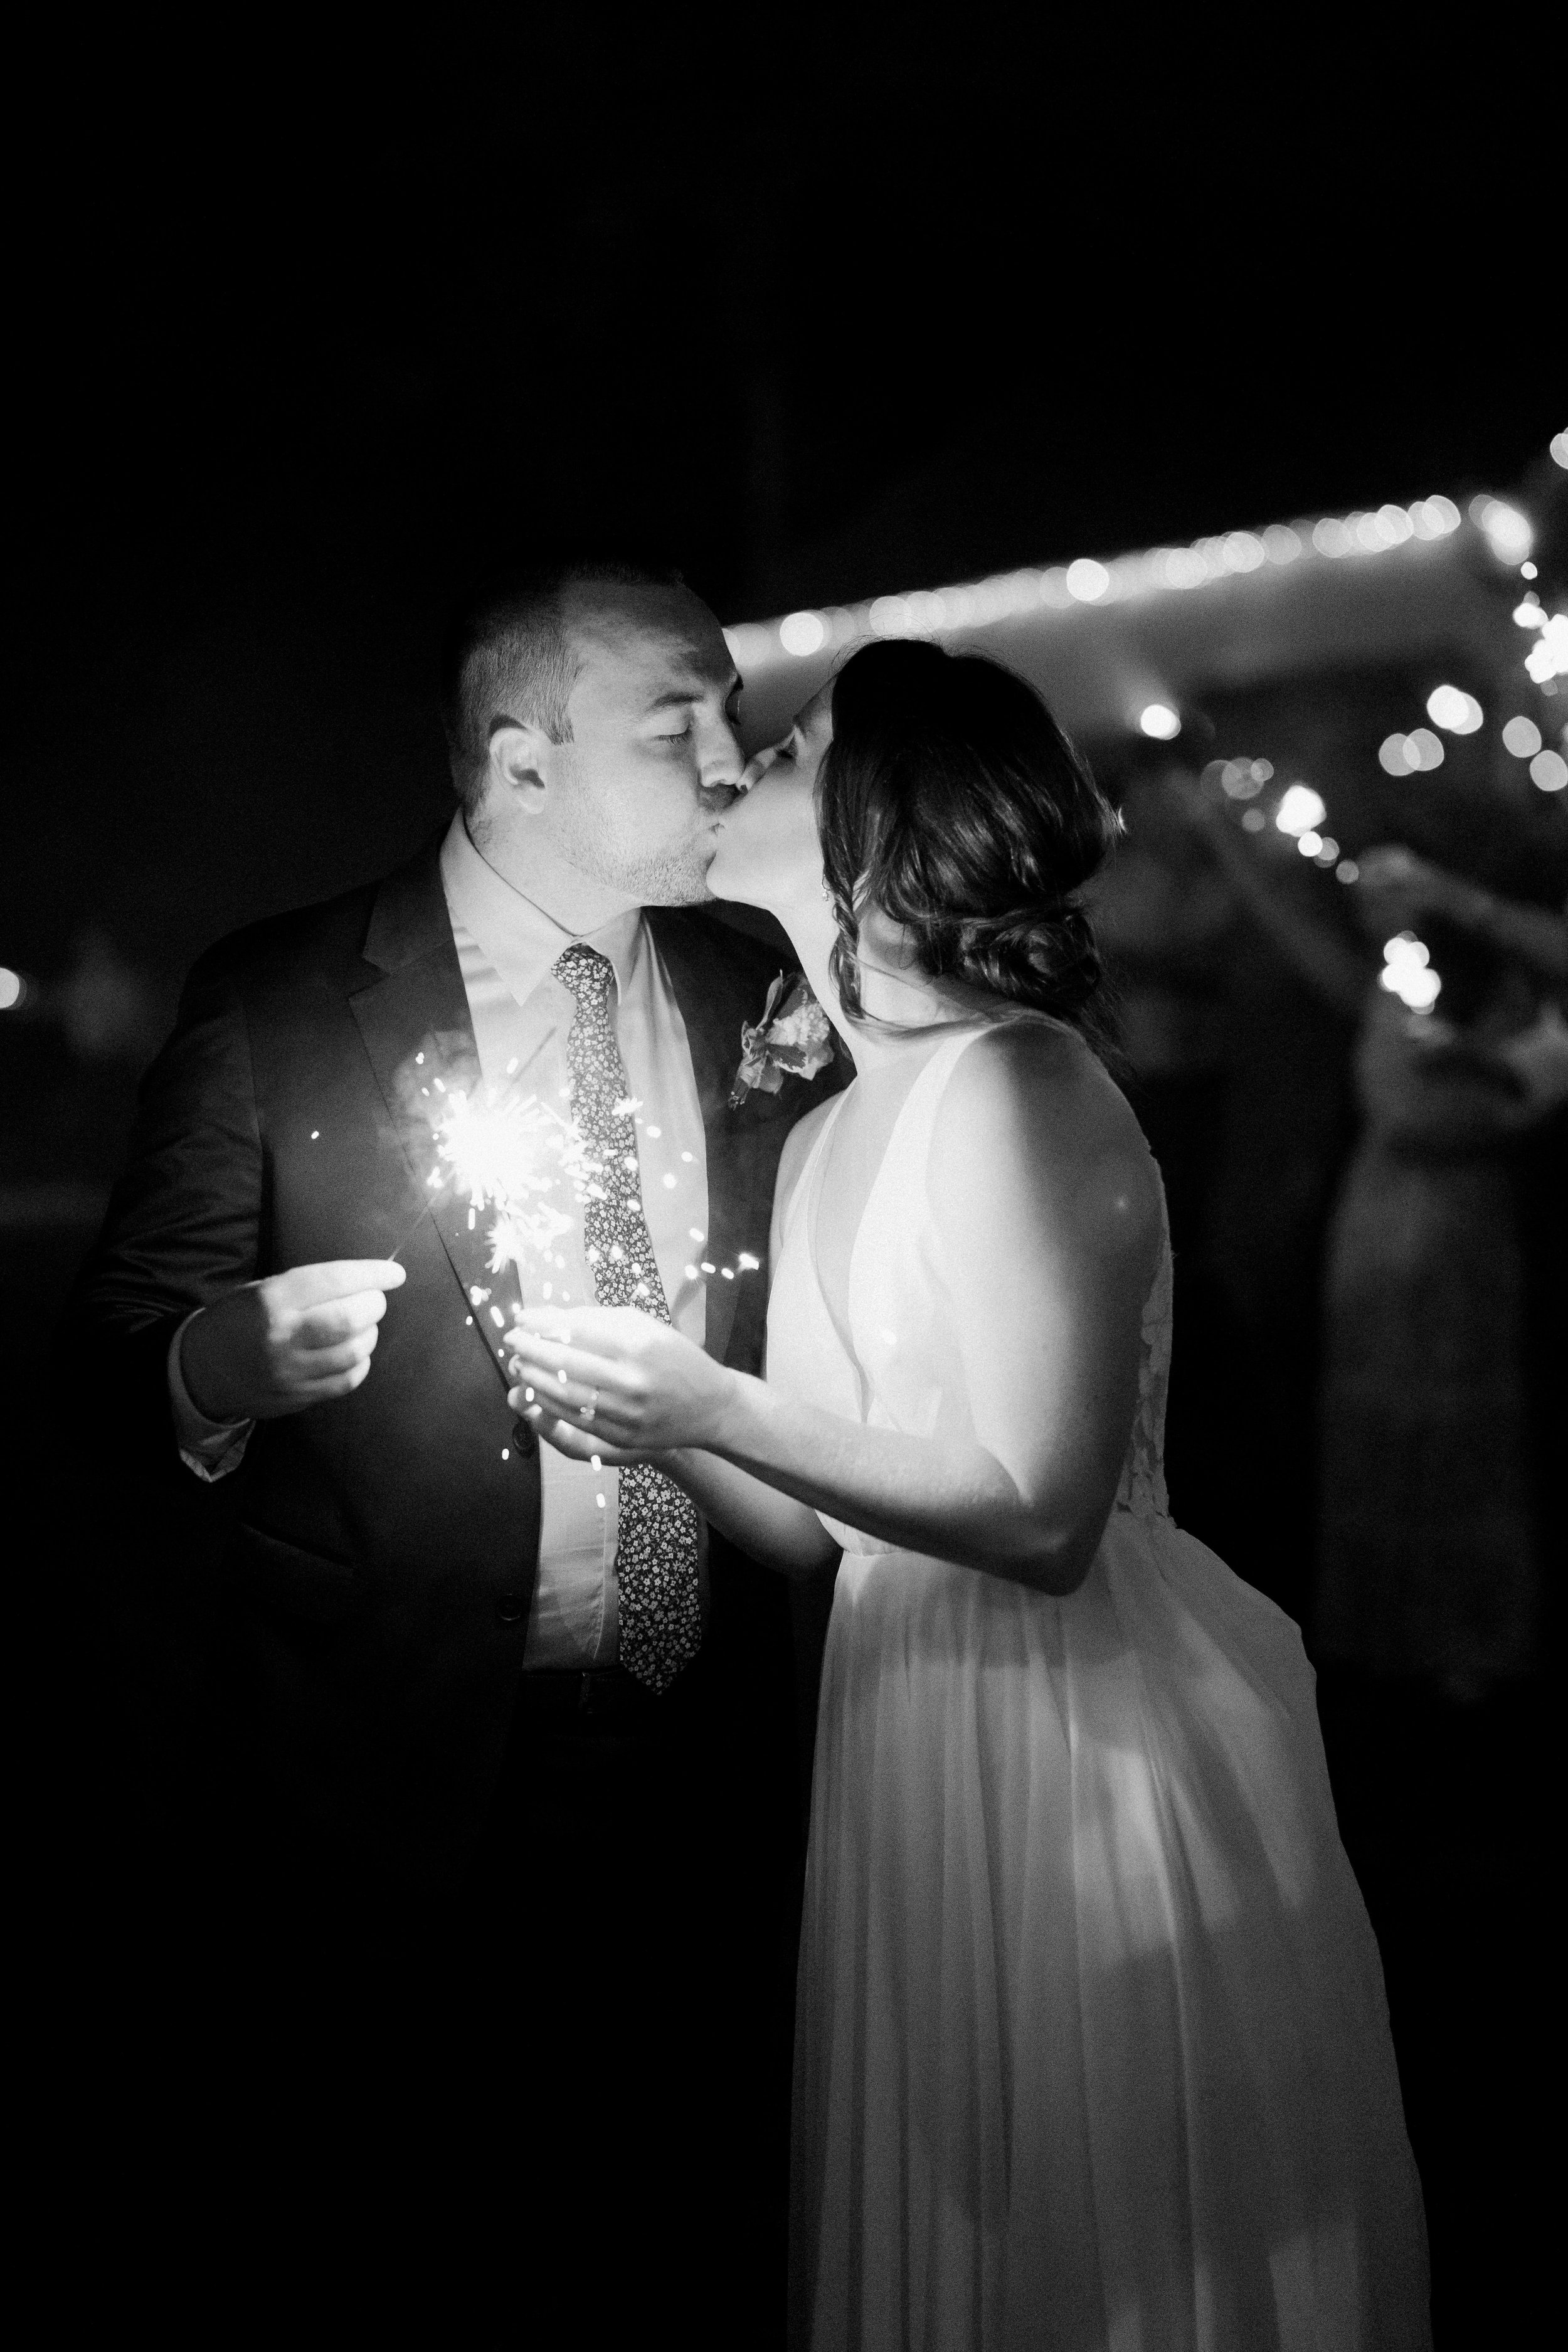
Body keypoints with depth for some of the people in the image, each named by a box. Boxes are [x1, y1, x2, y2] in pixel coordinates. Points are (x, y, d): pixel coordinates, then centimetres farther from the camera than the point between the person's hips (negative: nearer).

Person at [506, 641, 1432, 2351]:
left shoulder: (1010, 1085, -17)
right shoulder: (828, 1140, 10)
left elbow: (1044, 1513, -22)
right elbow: (815, 1525, 10)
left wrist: (712, 1405, -22)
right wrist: (637, 1411, -7)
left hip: (1092, 1754, -8)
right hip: (919, 1757, 8)